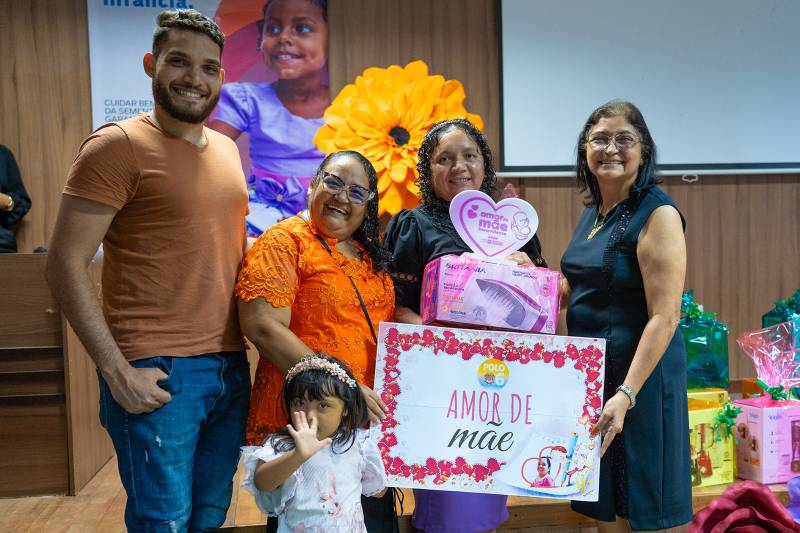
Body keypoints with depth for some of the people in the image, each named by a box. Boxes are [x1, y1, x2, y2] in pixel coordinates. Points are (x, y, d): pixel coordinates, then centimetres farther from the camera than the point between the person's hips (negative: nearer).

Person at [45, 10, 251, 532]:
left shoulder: (227, 149, 12)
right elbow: (66, 264, -11)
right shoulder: (117, 146, -9)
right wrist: (117, 371, -15)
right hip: (157, 375, -6)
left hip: (232, 367, 6)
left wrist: (252, 339, 12)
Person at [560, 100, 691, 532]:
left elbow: (664, 317, -20)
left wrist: (626, 395, -26)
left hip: (639, 374, -7)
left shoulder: (657, 213, -14)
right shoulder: (592, 211, 9)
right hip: (589, 370, 7)